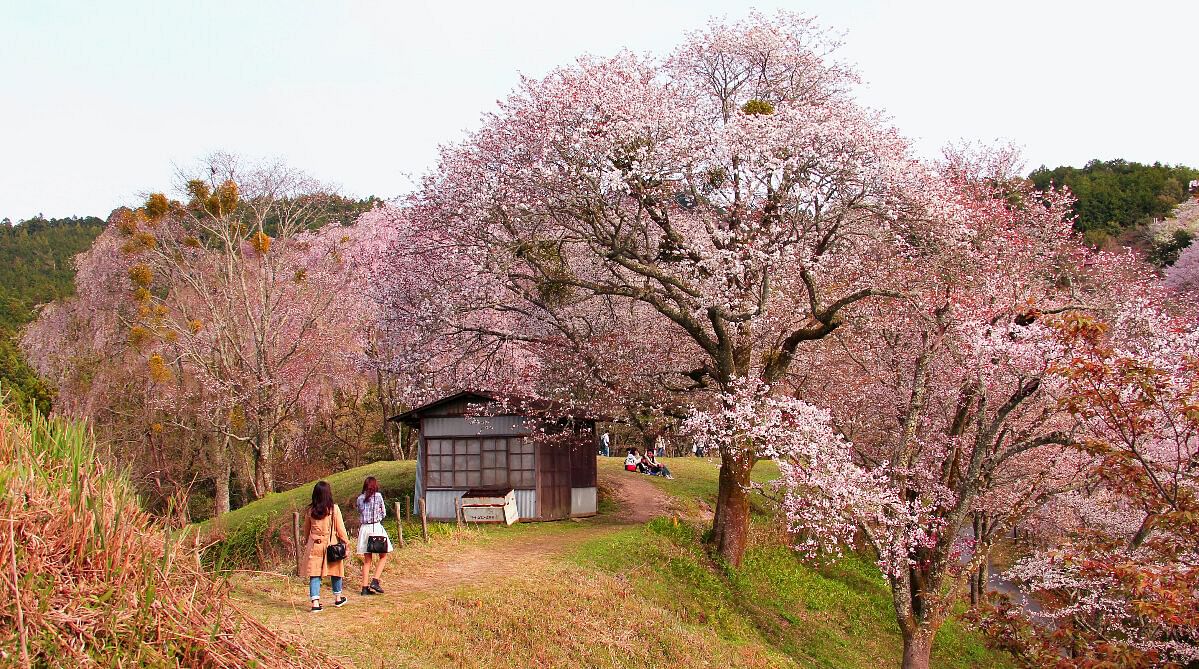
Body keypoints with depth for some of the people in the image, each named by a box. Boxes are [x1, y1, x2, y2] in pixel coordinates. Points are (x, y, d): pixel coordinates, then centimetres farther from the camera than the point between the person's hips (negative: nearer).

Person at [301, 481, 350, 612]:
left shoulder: (310, 510, -1)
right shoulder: (334, 509, -10)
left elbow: (306, 529, 11)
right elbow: (340, 528, -5)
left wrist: (307, 541, 27)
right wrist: (346, 542, 5)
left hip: (314, 545, 1)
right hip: (331, 544, -1)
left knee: (314, 574, 2)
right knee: (335, 571, 15)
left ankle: (315, 603, -7)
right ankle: (338, 598, 30)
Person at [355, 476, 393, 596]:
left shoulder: (360, 499, 6)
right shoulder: (378, 496, -5)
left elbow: (360, 514, 12)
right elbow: (383, 514, 3)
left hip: (364, 528, 4)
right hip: (376, 527, -4)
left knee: (367, 560, 10)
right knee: (383, 556, 10)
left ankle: (365, 587, 7)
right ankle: (375, 581, -4)